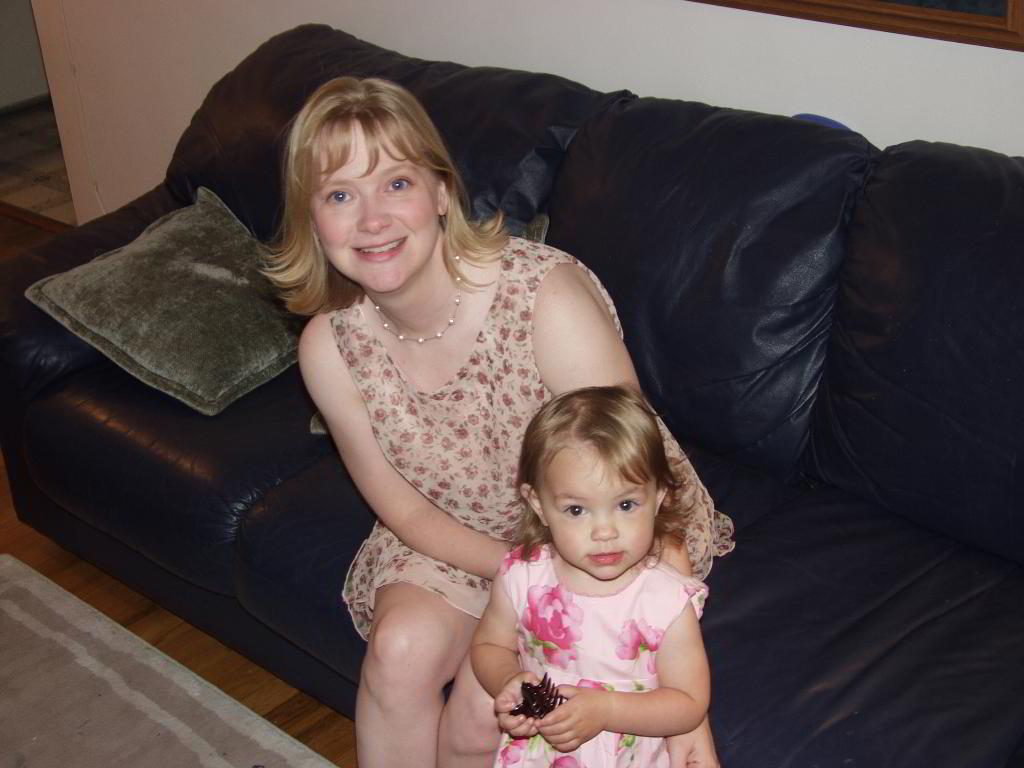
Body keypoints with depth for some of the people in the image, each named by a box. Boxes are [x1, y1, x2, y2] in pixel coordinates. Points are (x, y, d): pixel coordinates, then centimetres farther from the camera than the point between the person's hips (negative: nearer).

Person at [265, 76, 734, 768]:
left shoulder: (548, 296, -32)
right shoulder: (329, 347, -16)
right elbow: (408, 510, -5)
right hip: (463, 537, 4)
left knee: (484, 708, -22)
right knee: (400, 647, -24)